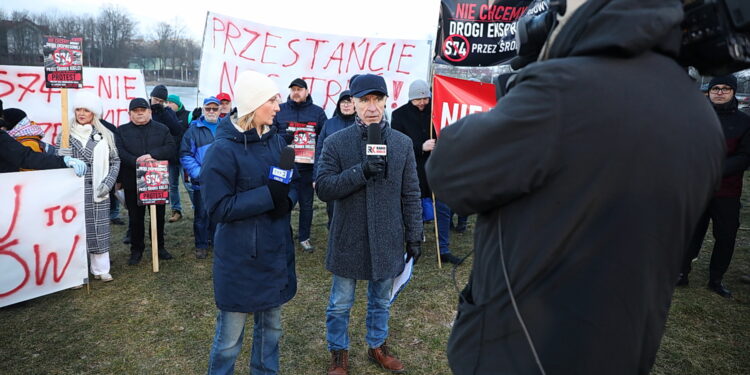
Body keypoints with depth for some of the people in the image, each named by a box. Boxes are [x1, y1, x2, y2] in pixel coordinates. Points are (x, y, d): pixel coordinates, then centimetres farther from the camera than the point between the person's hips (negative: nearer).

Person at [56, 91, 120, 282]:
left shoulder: (105, 135, 5)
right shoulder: (65, 134, 5)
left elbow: (115, 161, 7)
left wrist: (108, 183, -5)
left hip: (97, 192, 0)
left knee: (99, 229, 4)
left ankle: (100, 269, 15)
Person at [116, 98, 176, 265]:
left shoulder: (162, 129, 8)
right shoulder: (122, 131, 7)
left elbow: (171, 148, -6)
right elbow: (119, 152, -8)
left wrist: (152, 155, -20)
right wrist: (136, 161, -23)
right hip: (132, 182, 0)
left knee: (159, 216, 11)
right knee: (135, 218, 8)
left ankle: (160, 246, 25)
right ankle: (136, 250, 21)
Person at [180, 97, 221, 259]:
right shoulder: (194, 129, 0)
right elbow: (185, 155, -3)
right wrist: (198, 172, -14)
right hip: (201, 182, -2)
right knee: (201, 214, 5)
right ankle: (201, 245, 18)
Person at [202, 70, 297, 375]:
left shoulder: (276, 141, 3)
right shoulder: (222, 150, -16)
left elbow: (291, 184, 10)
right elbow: (218, 208, -18)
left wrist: (285, 200, -12)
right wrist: (269, 195, -24)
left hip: (275, 250, 6)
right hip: (239, 257, -6)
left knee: (271, 327, 21)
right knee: (230, 337, 10)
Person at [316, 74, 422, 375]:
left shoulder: (403, 143, -1)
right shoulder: (336, 142, -7)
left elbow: (411, 195, 2)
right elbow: (323, 188, -14)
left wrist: (414, 237, 2)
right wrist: (361, 172, -26)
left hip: (387, 241, 2)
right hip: (348, 240, -2)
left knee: (381, 302, 20)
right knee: (340, 304, 14)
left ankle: (377, 346, 43)